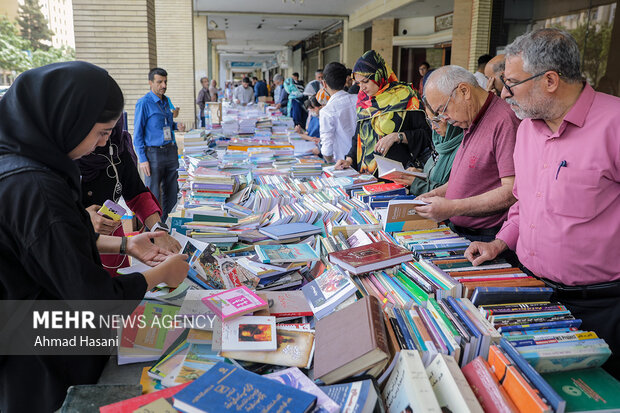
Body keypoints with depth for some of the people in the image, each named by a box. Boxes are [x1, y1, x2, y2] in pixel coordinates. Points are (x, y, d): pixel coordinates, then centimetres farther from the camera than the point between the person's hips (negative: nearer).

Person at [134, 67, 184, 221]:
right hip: (154, 153, -7)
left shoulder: (166, 100, 13)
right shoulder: (144, 103, -8)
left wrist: (176, 126, 4)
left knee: (171, 193, 10)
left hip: (171, 151, 7)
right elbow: (137, 133, -8)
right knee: (154, 196, -1)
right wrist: (142, 159, -14)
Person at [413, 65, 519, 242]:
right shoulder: (472, 123, 15)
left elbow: (513, 191, -22)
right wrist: (437, 193, 11)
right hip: (458, 233, 8)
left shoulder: (503, 121, -16)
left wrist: (453, 207, -22)